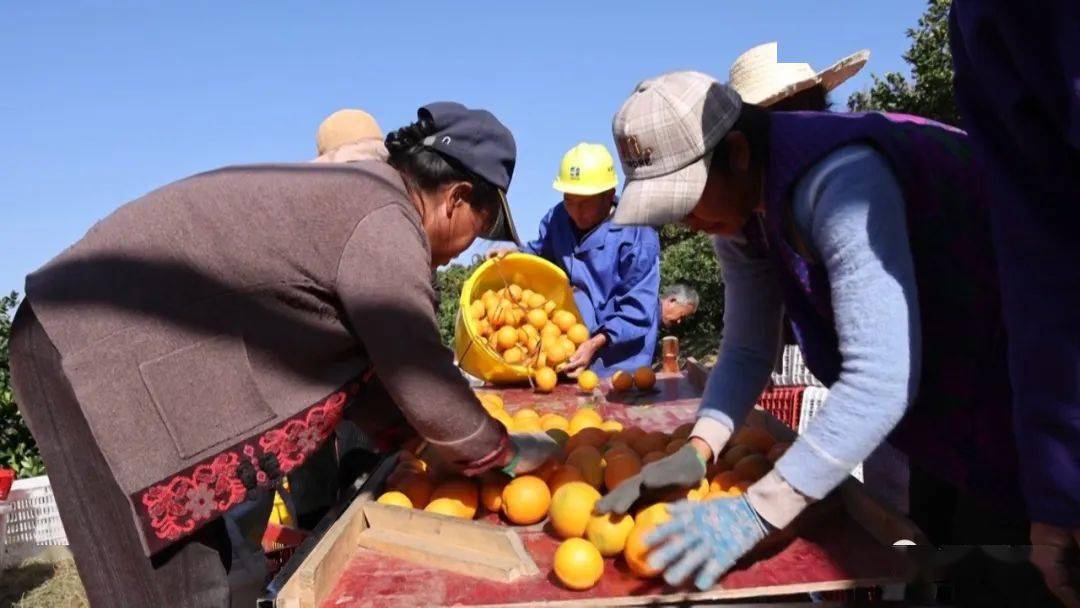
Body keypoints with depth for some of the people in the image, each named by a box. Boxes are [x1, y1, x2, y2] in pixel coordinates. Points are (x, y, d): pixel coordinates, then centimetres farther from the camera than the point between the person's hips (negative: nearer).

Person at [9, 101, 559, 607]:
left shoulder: (351, 194, 12)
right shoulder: (385, 223, -19)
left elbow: (351, 353, 17)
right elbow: (421, 384, -16)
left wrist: (415, 441, 20)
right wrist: (502, 452, 2)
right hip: (105, 360, -10)